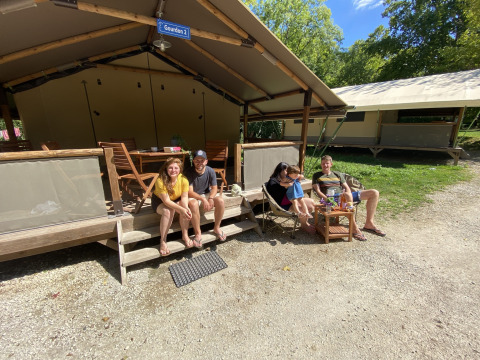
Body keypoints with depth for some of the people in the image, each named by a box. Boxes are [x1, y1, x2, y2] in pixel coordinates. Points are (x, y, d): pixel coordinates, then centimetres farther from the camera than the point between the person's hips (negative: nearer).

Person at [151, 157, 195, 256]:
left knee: (185, 211, -27)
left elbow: (184, 197, -19)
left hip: (176, 200, 3)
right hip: (159, 201, -2)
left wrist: (186, 208, -39)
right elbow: (166, 201, -31)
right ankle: (163, 241, -18)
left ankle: (185, 235, -6)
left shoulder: (183, 179, -22)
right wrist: (181, 209, -41)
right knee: (167, 211, -34)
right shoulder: (161, 181, -31)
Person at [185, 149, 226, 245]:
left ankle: (216, 228, -4)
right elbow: (189, 192, -21)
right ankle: (198, 232, -20)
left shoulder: (210, 171, -9)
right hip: (193, 197, -3)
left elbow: (214, 188, -5)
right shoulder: (189, 172, -18)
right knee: (193, 204, -38)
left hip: (206, 195, 3)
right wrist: (203, 199, -34)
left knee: (220, 200, -24)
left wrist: (210, 198, -25)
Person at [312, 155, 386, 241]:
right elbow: (318, 191, 0)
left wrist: (348, 193, -6)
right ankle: (354, 228, -34)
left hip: (345, 195, 6)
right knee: (347, 196, -41)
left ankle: (369, 223, -5)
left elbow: (347, 188, 19)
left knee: (374, 193, -4)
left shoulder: (338, 174, 27)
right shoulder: (317, 176, 13)